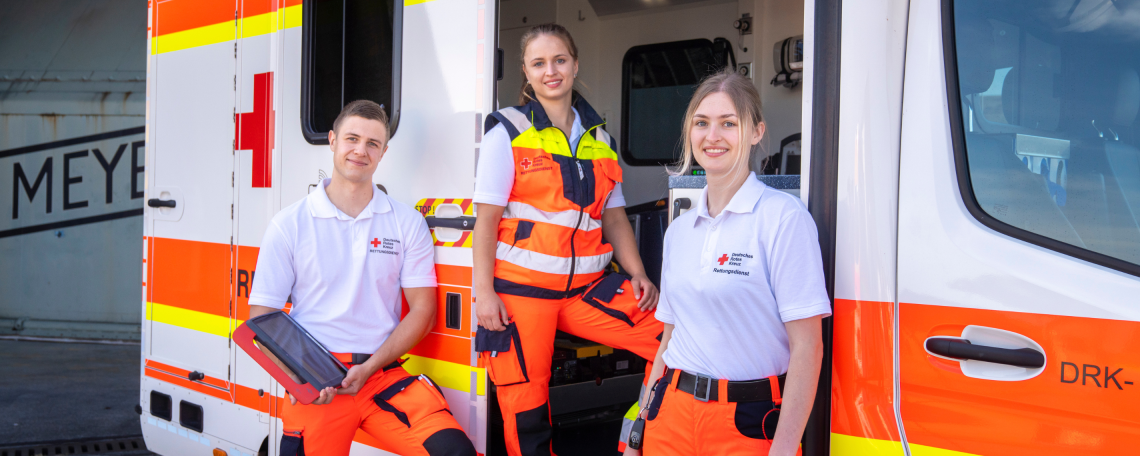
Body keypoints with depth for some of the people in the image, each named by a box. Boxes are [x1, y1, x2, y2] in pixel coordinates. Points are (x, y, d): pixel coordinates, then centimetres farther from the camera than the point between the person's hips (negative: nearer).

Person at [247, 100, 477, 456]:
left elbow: (422, 310, 7)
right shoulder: (290, 223, 6)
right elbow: (262, 317, 4)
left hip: (384, 375, 0)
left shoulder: (407, 222, 9)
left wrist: (368, 368, -7)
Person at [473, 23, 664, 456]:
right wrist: (484, 291, -10)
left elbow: (613, 214, 15)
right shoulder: (508, 132, 1)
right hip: (519, 288, -3)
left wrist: (637, 273, 1)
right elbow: (487, 217, -3)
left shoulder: (598, 137, 14)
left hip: (586, 287, 4)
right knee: (525, 403, -1)